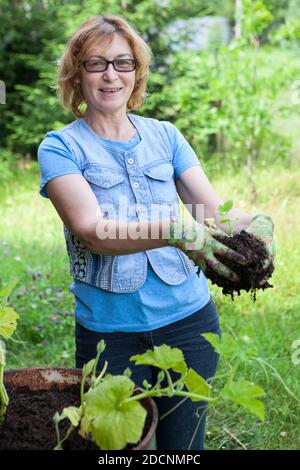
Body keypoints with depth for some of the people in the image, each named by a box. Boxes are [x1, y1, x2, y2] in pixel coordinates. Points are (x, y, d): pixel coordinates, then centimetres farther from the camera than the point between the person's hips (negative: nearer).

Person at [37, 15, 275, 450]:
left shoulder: (165, 136, 6)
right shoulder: (61, 147, -5)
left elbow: (215, 208, -1)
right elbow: (91, 230, -20)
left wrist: (257, 223, -25)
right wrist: (175, 230, -37)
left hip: (188, 320, 3)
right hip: (110, 329, -2)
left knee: (184, 444, 15)